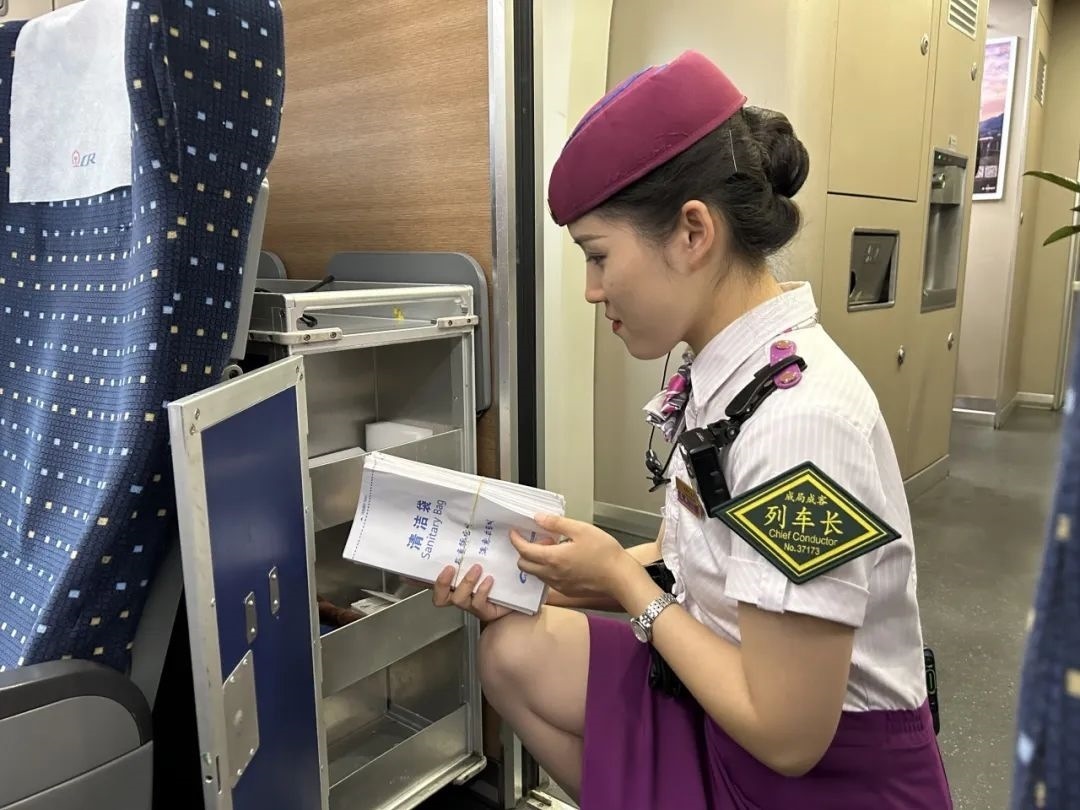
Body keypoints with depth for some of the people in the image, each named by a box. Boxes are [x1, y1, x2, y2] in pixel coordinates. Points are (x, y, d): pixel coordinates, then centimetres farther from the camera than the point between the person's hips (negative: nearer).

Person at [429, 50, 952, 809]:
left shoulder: (800, 416, -29)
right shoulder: (729, 372, -4)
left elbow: (785, 735, -24)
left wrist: (623, 579, -15)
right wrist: (534, 581, -4)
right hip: (736, 707, 7)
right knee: (514, 652, 3)